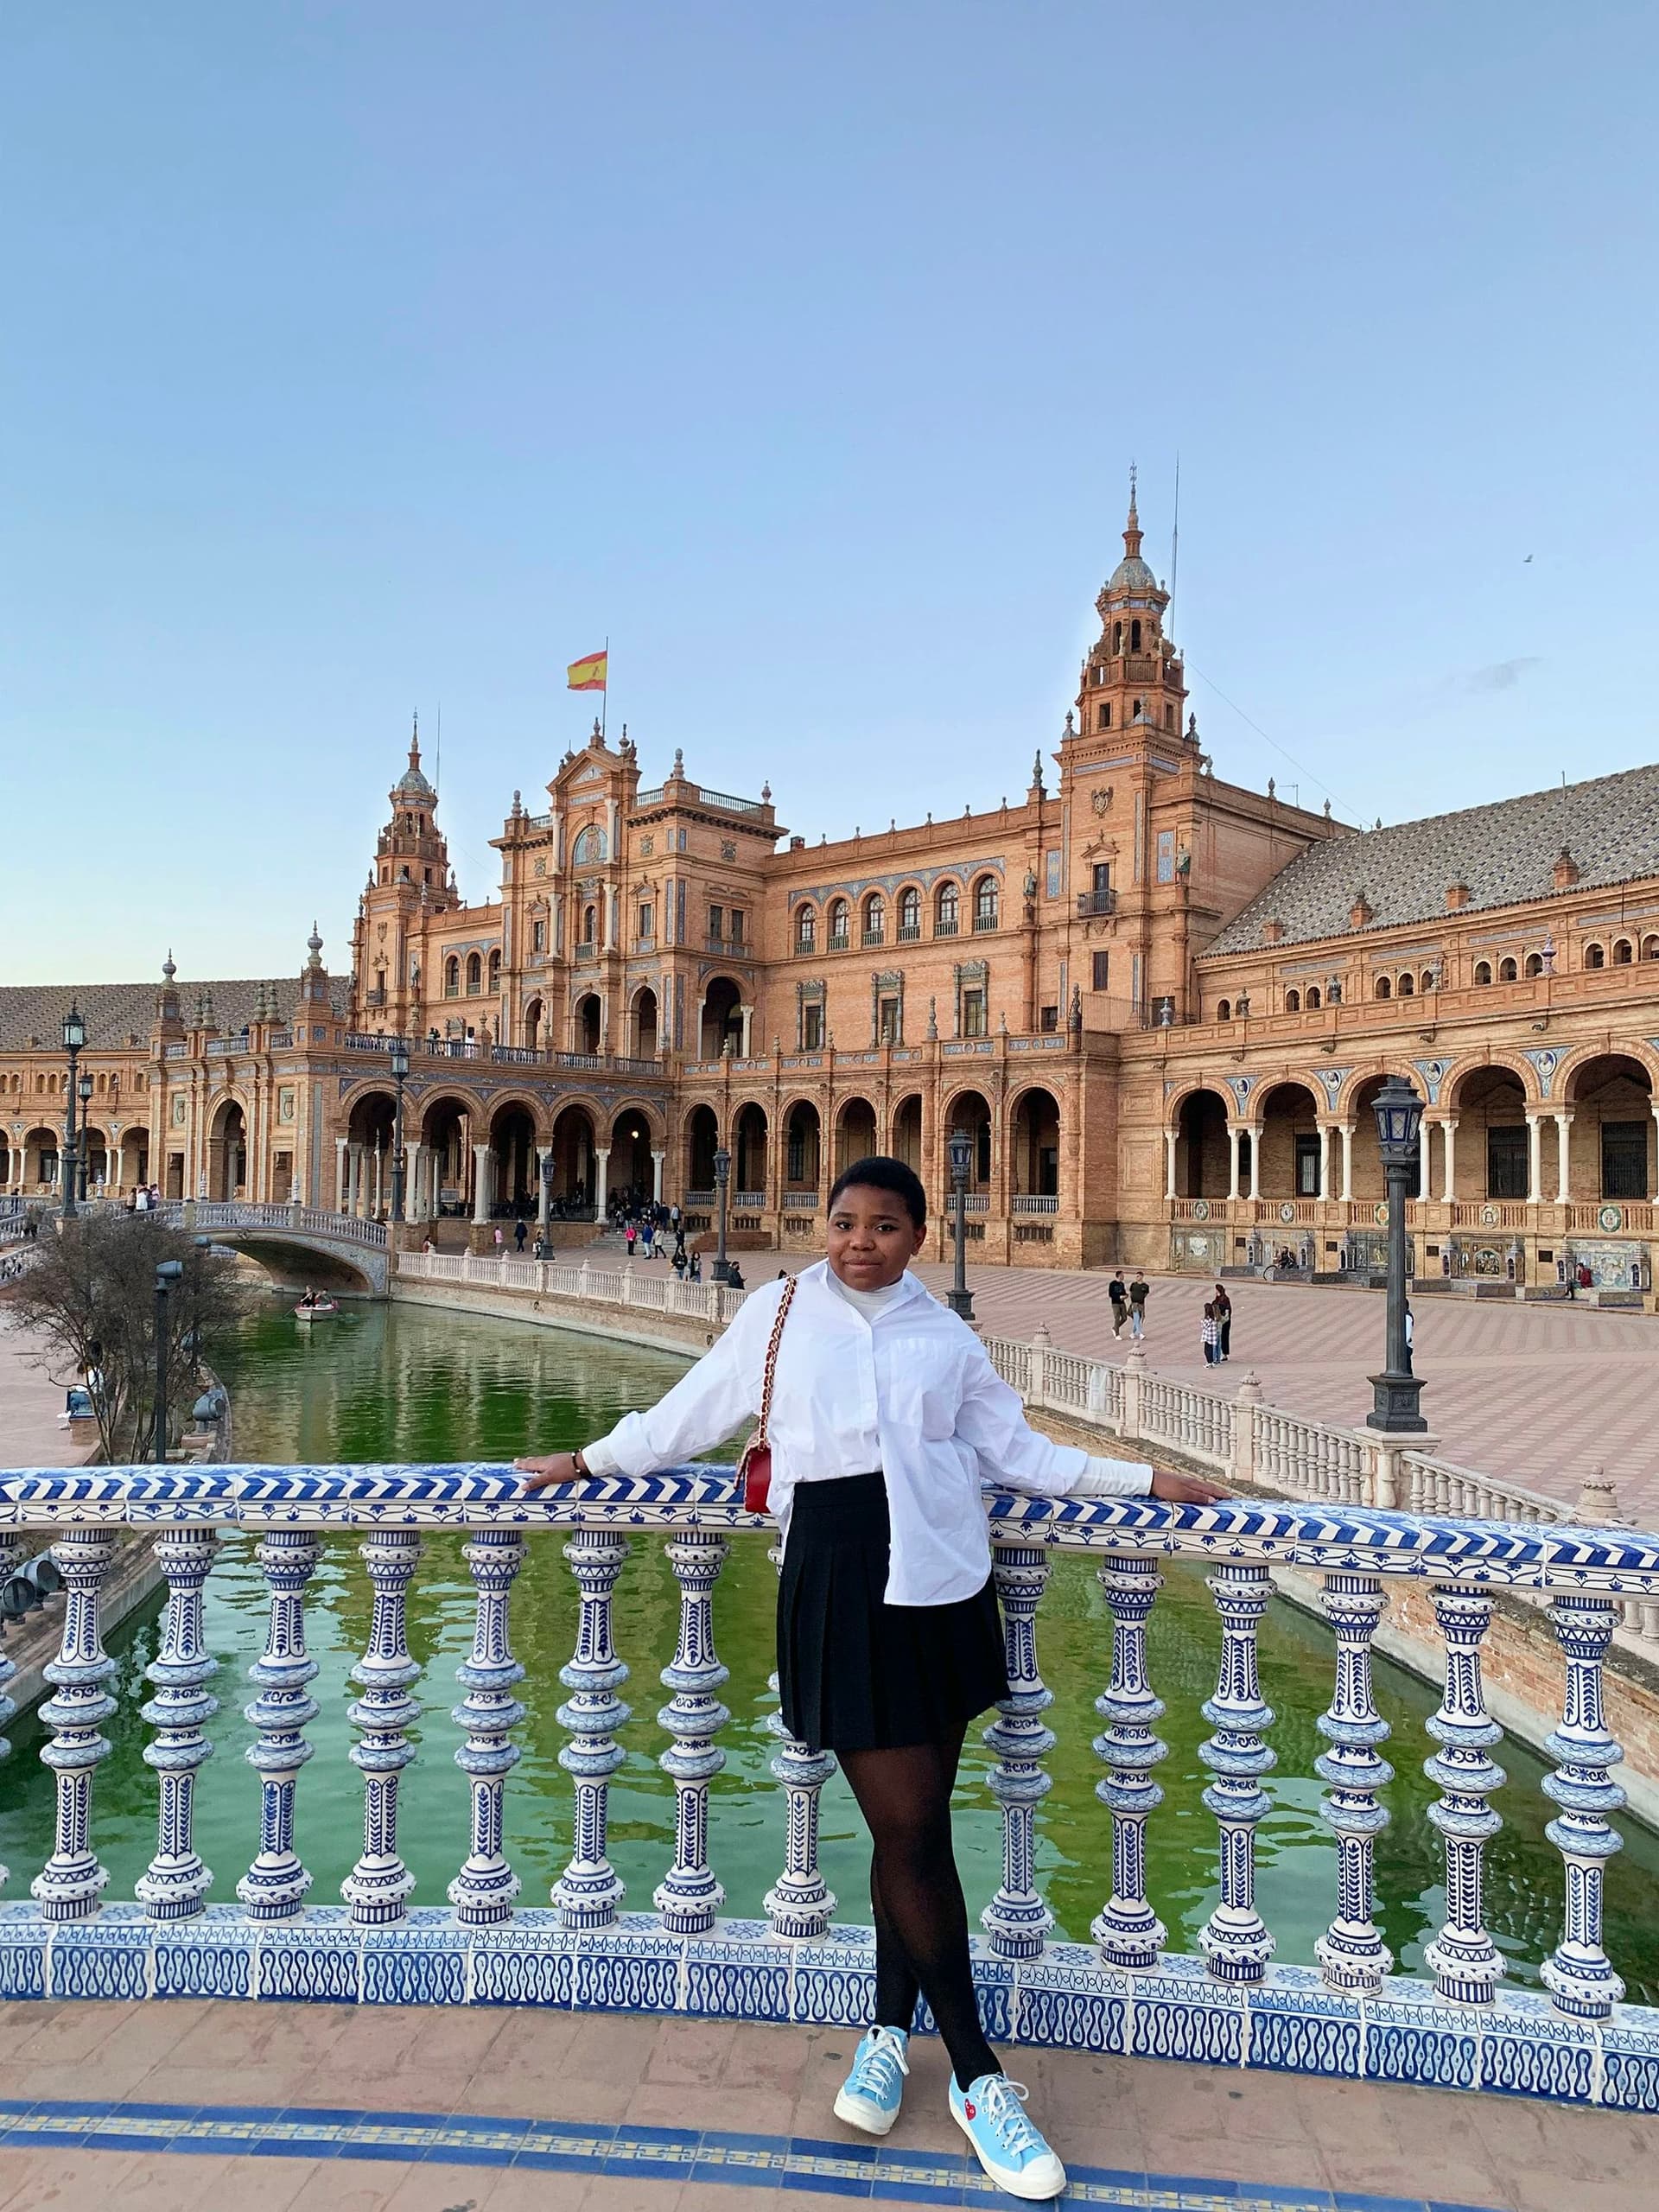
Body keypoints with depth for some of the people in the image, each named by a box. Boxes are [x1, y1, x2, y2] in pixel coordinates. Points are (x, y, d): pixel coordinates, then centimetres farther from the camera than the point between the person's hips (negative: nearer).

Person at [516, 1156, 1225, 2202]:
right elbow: (692, 1413, 12)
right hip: (838, 1585, -2)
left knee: (912, 1825, 9)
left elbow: (1019, 1454, 10)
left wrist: (1143, 1478, 7)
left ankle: (890, 2030, 34)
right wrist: (591, 1460, 20)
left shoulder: (949, 1339, 6)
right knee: (913, 1828, -1)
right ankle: (979, 2080, 16)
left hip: (942, 1584, 2)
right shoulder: (780, 1313, 2)